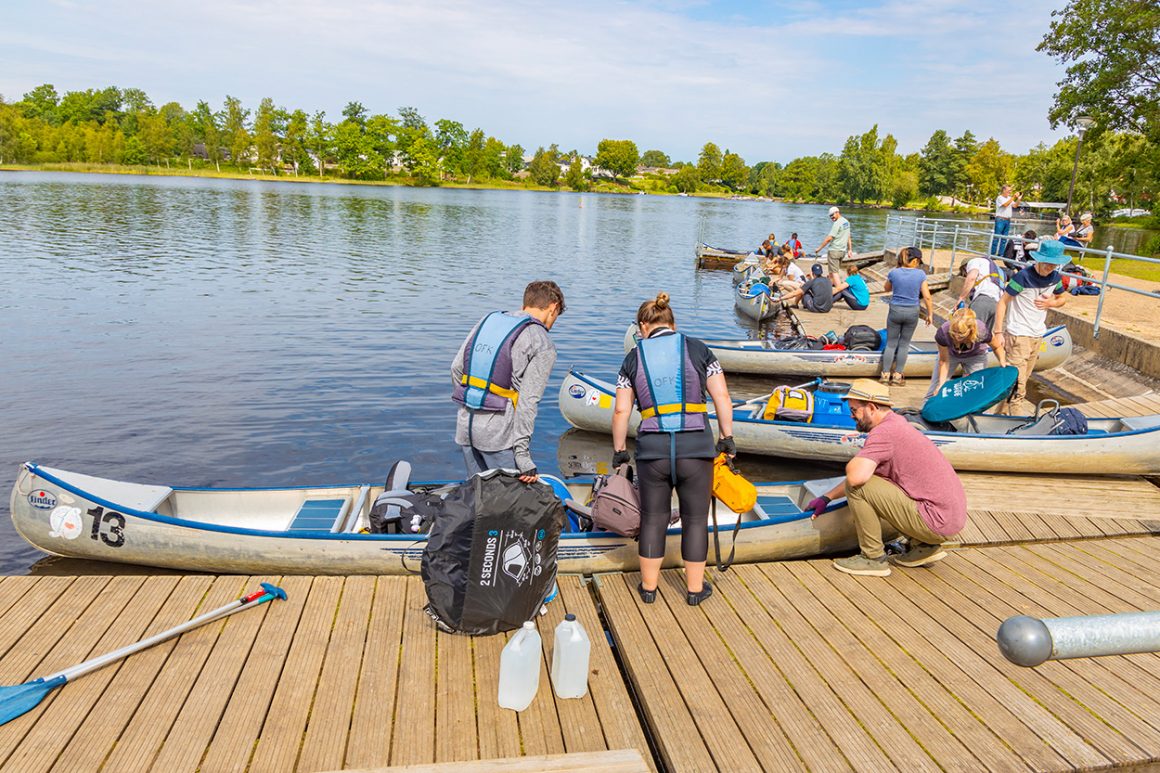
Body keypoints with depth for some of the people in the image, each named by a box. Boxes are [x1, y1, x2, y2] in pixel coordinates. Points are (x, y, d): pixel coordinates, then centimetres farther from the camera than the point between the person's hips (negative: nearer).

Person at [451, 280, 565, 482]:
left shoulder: (487, 320, 12)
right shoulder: (544, 346, -6)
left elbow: (456, 368, 11)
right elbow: (528, 402, -14)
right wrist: (522, 453, -14)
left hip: (465, 425, 6)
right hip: (498, 433, -6)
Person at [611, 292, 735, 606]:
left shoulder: (634, 357, 3)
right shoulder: (697, 349, 2)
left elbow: (621, 411, 1)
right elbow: (722, 397, -2)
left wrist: (619, 449, 11)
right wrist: (727, 436, 9)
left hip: (652, 450, 1)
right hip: (696, 449, 0)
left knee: (653, 518, 15)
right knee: (695, 518, 14)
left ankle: (648, 587, 26)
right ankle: (695, 588, 25)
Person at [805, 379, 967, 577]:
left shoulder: (884, 431, -17)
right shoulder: (896, 423, 14)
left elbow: (855, 476, -30)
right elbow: (862, 474, 22)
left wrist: (852, 463, -6)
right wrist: (826, 498, 20)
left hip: (937, 522, -10)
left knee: (857, 487, -15)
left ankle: (874, 558, -1)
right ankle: (924, 546, 20)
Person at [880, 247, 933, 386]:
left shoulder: (894, 273, -7)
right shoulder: (920, 274, -10)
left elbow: (886, 288, 13)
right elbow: (927, 297, -8)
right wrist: (930, 313, 3)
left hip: (895, 311, 1)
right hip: (912, 313, 0)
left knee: (891, 343, 11)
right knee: (904, 344, 11)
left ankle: (885, 374, 11)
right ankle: (898, 375, 13)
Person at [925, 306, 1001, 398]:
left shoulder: (982, 331, -38)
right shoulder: (943, 332, -39)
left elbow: (997, 347, -13)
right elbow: (944, 361, -22)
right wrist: (941, 383, -23)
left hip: (975, 356, 0)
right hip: (950, 354, 0)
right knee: (936, 390, 3)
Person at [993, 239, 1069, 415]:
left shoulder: (1055, 278, 3)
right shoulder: (1023, 277, -17)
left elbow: (1063, 298, 20)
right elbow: (1003, 302, -14)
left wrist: (1051, 303, -5)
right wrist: (998, 332, -18)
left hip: (1038, 335, 8)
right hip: (1018, 335, -8)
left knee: (1022, 380, 15)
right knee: (1017, 385, -12)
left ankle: (1001, 416, 26)